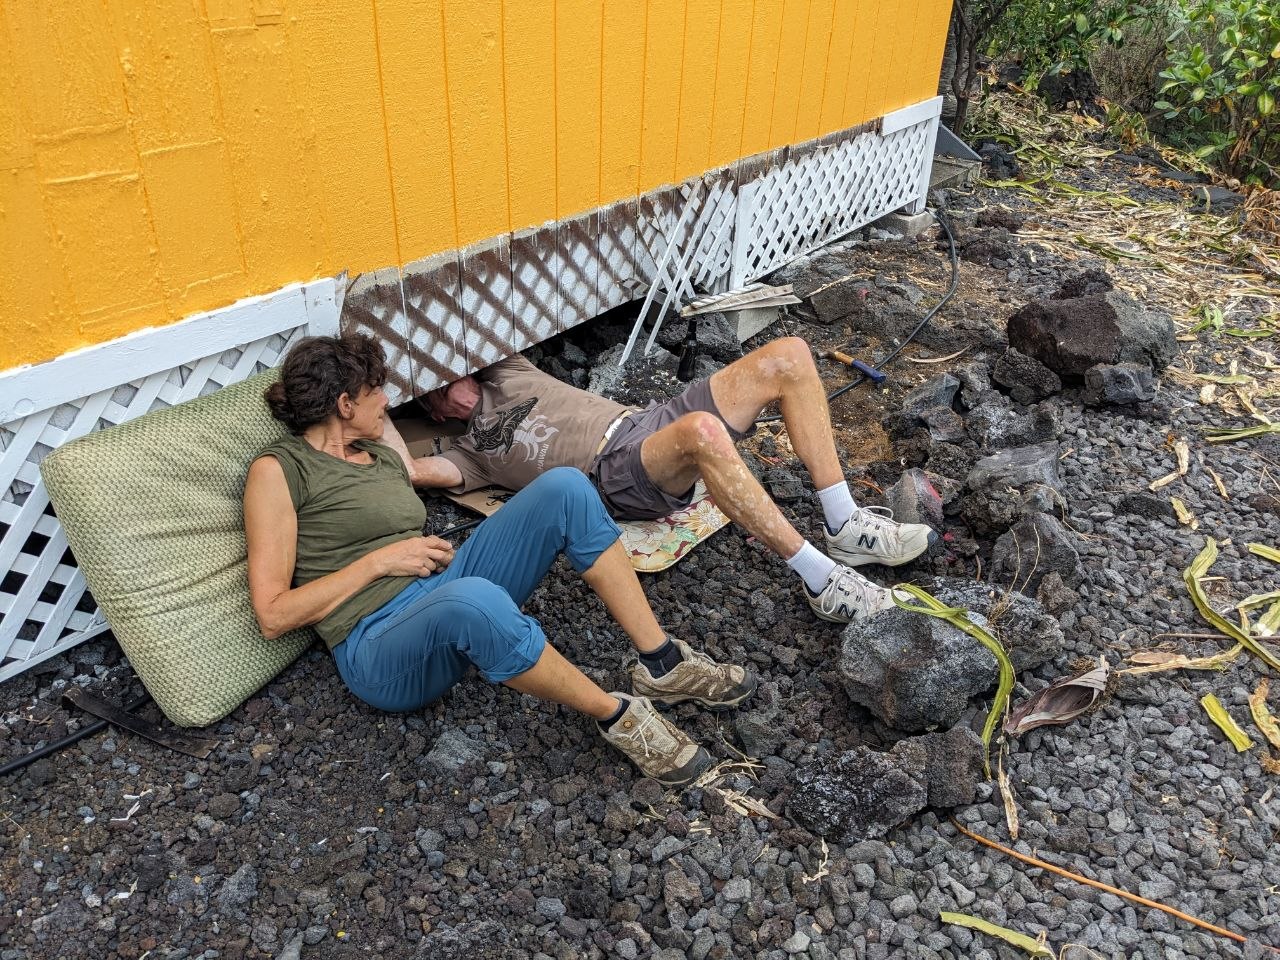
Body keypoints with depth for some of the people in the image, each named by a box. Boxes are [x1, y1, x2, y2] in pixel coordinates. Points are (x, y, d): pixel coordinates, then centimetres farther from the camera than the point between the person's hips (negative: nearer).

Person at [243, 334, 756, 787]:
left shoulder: (384, 456, 19)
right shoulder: (278, 469, -3)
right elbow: (272, 615, -10)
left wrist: (433, 553, 8)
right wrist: (381, 561, -12)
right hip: (379, 649, -7)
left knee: (564, 487, -13)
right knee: (473, 599, -43)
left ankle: (662, 662, -12)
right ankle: (617, 715, -23)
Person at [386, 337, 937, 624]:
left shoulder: (503, 374, 31)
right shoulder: (470, 452, 13)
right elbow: (411, 470, -2)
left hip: (651, 422, 8)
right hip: (618, 473, -7)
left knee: (788, 357, -12)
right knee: (703, 432, -44)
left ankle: (845, 526, -14)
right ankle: (819, 578, -36)